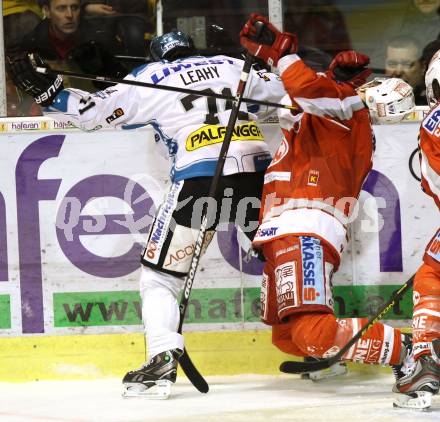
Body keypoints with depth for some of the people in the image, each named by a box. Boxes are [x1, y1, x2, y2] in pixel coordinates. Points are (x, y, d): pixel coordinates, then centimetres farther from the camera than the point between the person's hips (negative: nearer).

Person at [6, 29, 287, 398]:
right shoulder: (235, 66, 22)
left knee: (159, 275, 6)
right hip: (256, 169, 3)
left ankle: (163, 358, -14)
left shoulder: (151, 77, 13)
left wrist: (45, 90, 11)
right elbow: (283, 97, 23)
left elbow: (96, 110, 7)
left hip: (200, 178, -3)